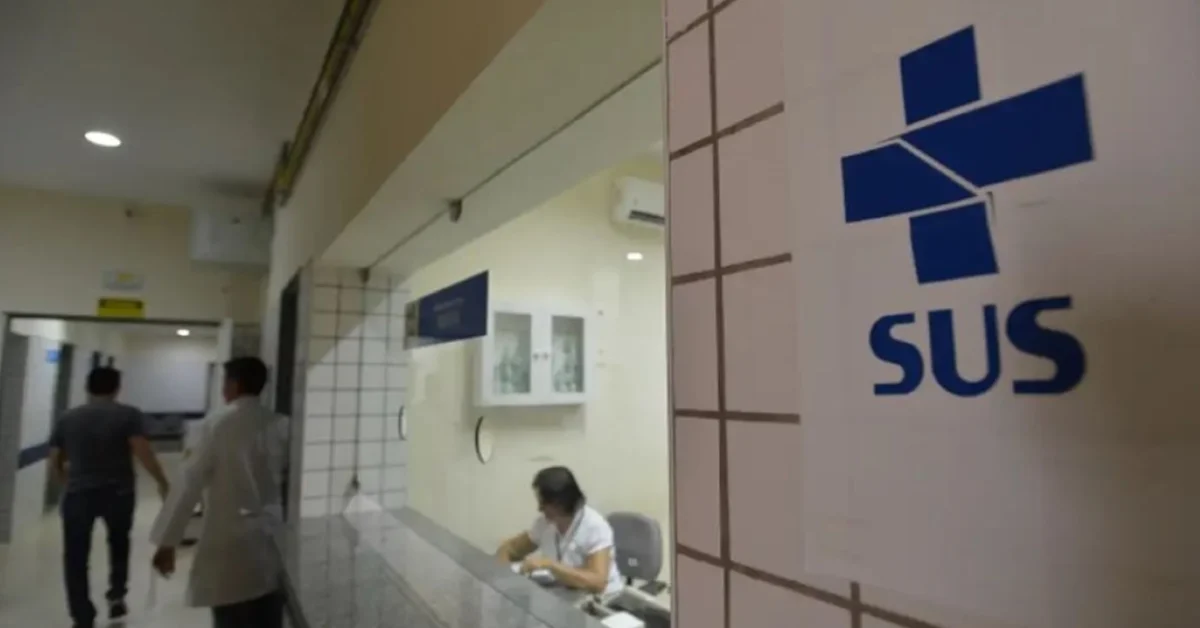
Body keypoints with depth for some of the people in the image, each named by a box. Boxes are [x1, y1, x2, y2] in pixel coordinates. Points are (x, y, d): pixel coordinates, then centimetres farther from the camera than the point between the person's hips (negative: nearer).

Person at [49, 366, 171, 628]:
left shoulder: (67, 418, 6)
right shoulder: (128, 415, -6)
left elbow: (55, 463, 10)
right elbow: (143, 453, -15)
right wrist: (162, 482, -4)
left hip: (78, 494, 1)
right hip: (118, 493, -1)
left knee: (76, 558, 10)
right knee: (119, 542, 26)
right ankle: (116, 596, 26)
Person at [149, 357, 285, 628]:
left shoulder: (215, 426, -8)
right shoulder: (276, 424, 1)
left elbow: (189, 484, -8)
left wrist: (167, 541, 0)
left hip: (231, 543, -4)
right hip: (272, 543, 4)